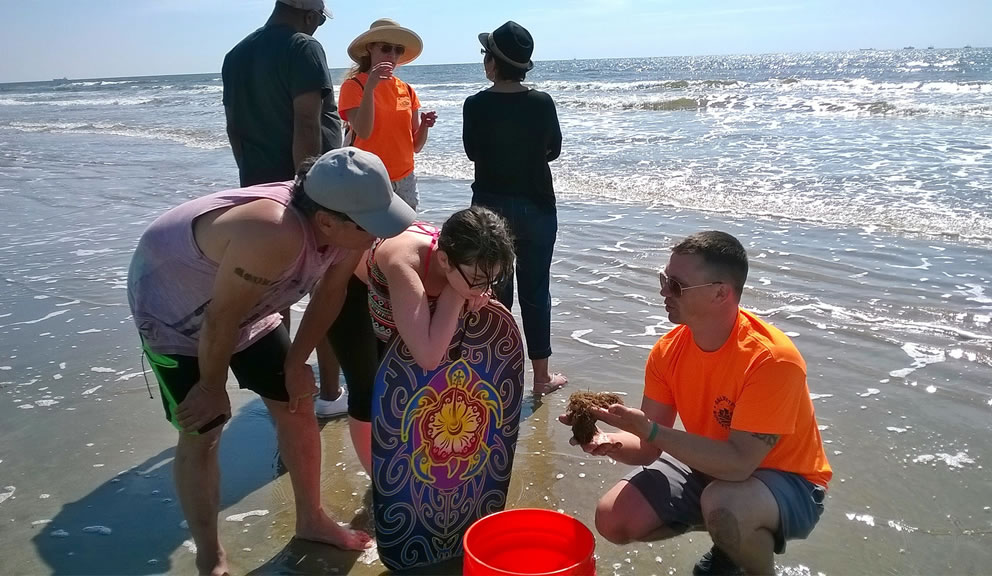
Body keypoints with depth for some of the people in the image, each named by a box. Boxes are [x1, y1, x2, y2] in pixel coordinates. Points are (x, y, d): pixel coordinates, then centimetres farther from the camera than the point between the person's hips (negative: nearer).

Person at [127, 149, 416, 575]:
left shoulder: (346, 228, -22)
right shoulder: (275, 235, -45)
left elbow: (329, 292, -4)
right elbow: (222, 319, -32)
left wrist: (296, 362, 0)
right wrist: (213, 387, -16)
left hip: (246, 305, 7)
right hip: (171, 307, -7)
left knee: (296, 404, 8)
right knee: (201, 433, -4)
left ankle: (310, 520, 28)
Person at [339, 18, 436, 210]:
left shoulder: (406, 90, 9)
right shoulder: (353, 85, -3)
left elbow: (416, 146, 10)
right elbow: (363, 132, -19)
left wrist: (424, 125, -9)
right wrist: (370, 86, -25)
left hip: (405, 180, 5)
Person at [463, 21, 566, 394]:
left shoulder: (476, 105, -10)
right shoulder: (542, 103, -9)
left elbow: (473, 152, 5)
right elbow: (553, 151, 6)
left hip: (489, 207, 0)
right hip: (536, 208, 0)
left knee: (494, 291, 12)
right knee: (535, 291, 8)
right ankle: (542, 376, 16)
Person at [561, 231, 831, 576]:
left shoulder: (772, 360, -30)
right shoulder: (668, 351, -11)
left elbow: (739, 463, -34)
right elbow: (649, 449, -8)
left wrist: (649, 429, -38)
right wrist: (611, 443, -30)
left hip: (788, 482, -6)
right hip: (711, 467, 6)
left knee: (722, 503, -38)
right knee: (614, 519, -6)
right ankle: (731, 539, 15)